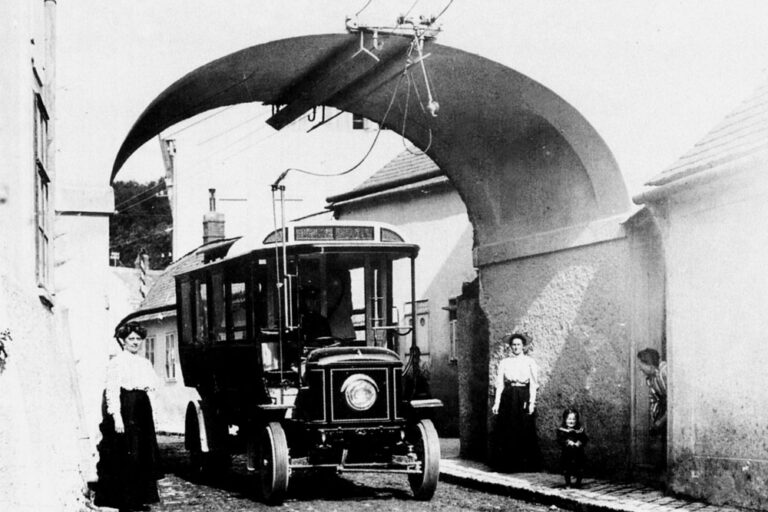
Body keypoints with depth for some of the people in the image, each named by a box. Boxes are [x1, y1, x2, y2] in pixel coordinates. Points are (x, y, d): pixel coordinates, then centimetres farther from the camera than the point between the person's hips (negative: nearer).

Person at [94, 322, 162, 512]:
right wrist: (116, 417, -19)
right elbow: (112, 391, -13)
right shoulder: (116, 363, -7)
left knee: (144, 453, 8)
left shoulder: (145, 363, 15)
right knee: (124, 455, -6)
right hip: (124, 410, -7)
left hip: (142, 410, 7)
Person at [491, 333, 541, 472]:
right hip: (507, 397, 2)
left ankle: (526, 464, 2)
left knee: (525, 432, -3)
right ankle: (508, 464, 4)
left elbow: (533, 383, 2)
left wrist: (531, 402, -8)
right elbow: (499, 383, 9)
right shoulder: (504, 362, 12)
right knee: (506, 433, -1)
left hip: (523, 397, -2)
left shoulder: (529, 361, 6)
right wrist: (496, 403, 1)